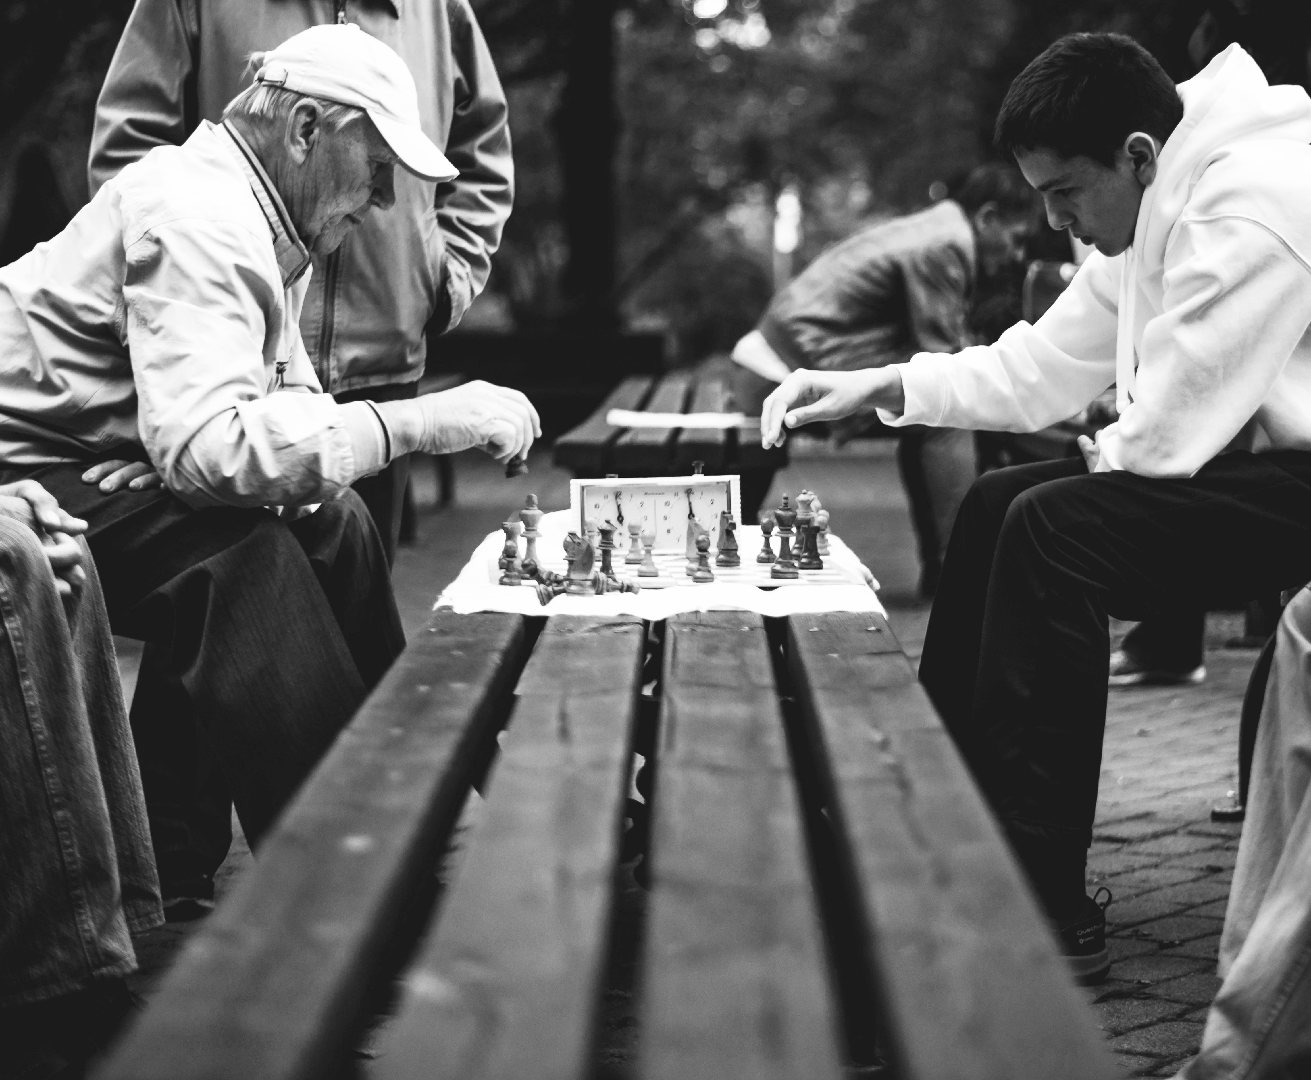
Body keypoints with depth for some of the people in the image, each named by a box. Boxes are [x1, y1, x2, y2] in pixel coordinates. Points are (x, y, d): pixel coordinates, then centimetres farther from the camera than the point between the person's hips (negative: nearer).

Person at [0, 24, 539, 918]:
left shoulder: (271, 223, 8)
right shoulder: (195, 215, -24)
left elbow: (282, 395, 10)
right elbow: (206, 443, -37)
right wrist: (419, 422, -35)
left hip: (111, 465, 10)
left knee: (334, 522, 6)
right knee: (239, 556, -28)